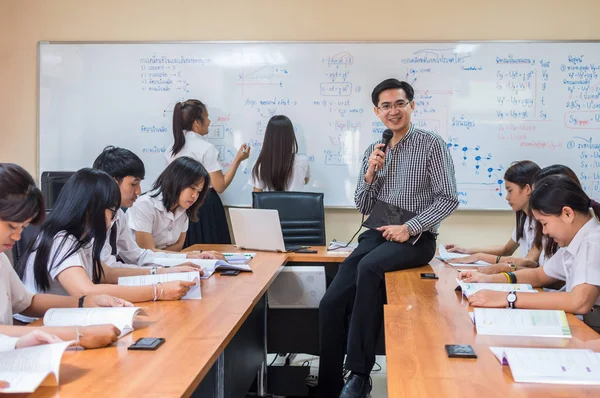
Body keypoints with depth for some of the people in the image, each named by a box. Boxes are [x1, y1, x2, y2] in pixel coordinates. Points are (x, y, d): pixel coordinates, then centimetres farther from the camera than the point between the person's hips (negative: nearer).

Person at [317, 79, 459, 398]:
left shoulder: (431, 145, -3)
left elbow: (448, 199, -9)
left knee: (368, 267, -36)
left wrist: (409, 228, -18)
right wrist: (370, 174, -5)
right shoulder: (373, 152, 12)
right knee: (331, 303, -14)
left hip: (416, 238, -5)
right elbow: (362, 208, 13)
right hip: (377, 234, 5)